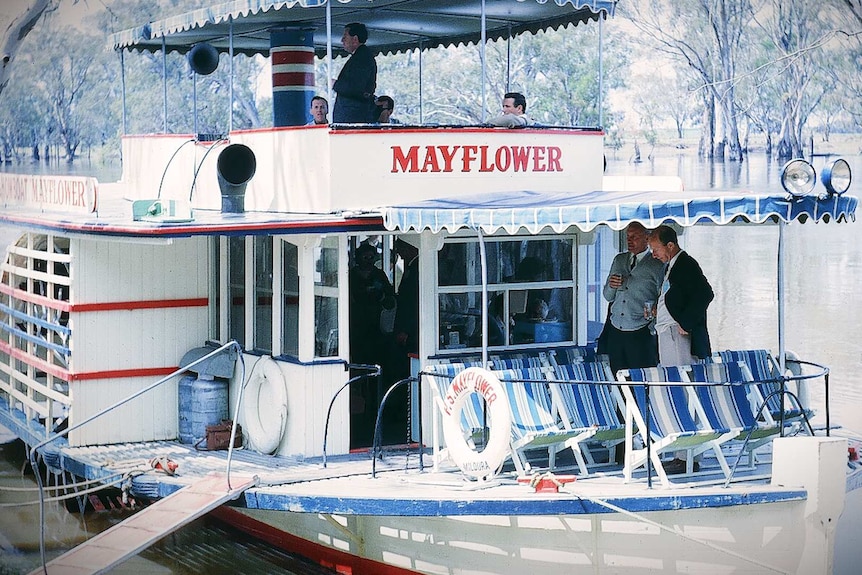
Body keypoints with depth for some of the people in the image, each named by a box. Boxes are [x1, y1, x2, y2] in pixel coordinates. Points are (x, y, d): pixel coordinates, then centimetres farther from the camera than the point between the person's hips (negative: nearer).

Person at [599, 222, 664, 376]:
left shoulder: (657, 265, -1)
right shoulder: (619, 260, 14)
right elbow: (607, 296, 18)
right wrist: (611, 286, -4)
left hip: (641, 334, -4)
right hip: (615, 331, 5)